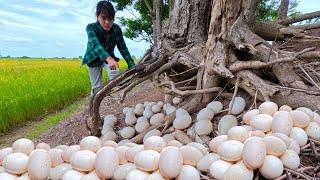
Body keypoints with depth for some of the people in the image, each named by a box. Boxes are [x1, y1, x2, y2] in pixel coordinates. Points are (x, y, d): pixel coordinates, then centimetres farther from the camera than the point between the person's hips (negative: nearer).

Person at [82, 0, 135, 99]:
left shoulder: (116, 29, -21)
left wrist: (132, 66, -26)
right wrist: (109, 59, -66)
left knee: (116, 76, -27)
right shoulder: (91, 27, -30)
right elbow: (95, 44, -47)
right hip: (94, 59, -2)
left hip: (109, 57, 2)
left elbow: (123, 48, -16)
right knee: (97, 88, -3)